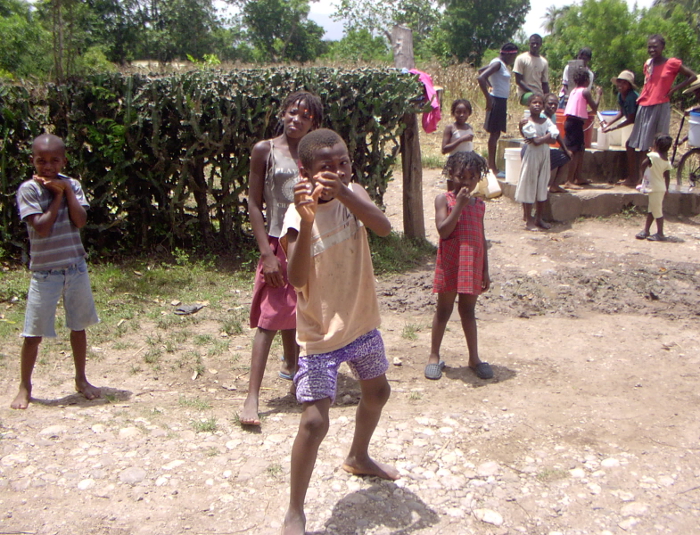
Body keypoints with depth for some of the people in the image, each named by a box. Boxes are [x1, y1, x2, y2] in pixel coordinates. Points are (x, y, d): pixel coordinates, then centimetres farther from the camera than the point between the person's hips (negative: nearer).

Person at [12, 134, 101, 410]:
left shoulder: (72, 185, 2)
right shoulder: (28, 189, -8)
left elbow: (80, 221, -10)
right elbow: (41, 227, -18)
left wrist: (67, 190, -14)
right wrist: (57, 196, -12)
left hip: (76, 268, 3)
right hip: (44, 272, -3)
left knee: (79, 326, 13)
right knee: (34, 332, 1)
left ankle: (81, 379, 28)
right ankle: (25, 387, 17)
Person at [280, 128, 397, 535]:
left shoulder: (353, 194, -5)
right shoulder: (299, 215, -20)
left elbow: (384, 227, -23)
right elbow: (298, 280, -33)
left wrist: (343, 192, -35)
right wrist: (307, 222, -44)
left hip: (362, 321, 7)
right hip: (321, 333, -6)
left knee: (378, 391, 25)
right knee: (315, 422, -12)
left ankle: (359, 458, 53)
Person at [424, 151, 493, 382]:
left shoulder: (479, 205, 8)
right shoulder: (444, 199, -6)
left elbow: (481, 239, 11)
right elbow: (444, 230, -18)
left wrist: (485, 271, 10)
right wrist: (459, 204, -21)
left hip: (472, 267, 4)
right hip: (450, 265, -3)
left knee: (468, 311, 14)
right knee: (444, 310, 7)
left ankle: (474, 357, 24)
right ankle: (434, 356, 19)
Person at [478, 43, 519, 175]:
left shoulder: (502, 64, 13)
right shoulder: (498, 63, -15)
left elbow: (482, 71, 26)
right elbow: (481, 78, -27)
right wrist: (488, 98, -23)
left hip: (501, 101, 10)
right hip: (496, 101, -10)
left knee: (496, 133, 12)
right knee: (494, 133, -5)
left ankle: (492, 165, 18)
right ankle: (492, 166, 1)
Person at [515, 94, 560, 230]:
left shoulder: (546, 121, 8)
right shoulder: (528, 123, -10)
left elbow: (554, 133, -9)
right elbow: (535, 141, -20)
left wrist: (540, 139, -18)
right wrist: (548, 138, -7)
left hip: (545, 157, 6)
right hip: (532, 157, -6)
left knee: (542, 188, 10)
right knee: (529, 188, -1)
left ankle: (539, 219, 20)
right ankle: (528, 220, 5)